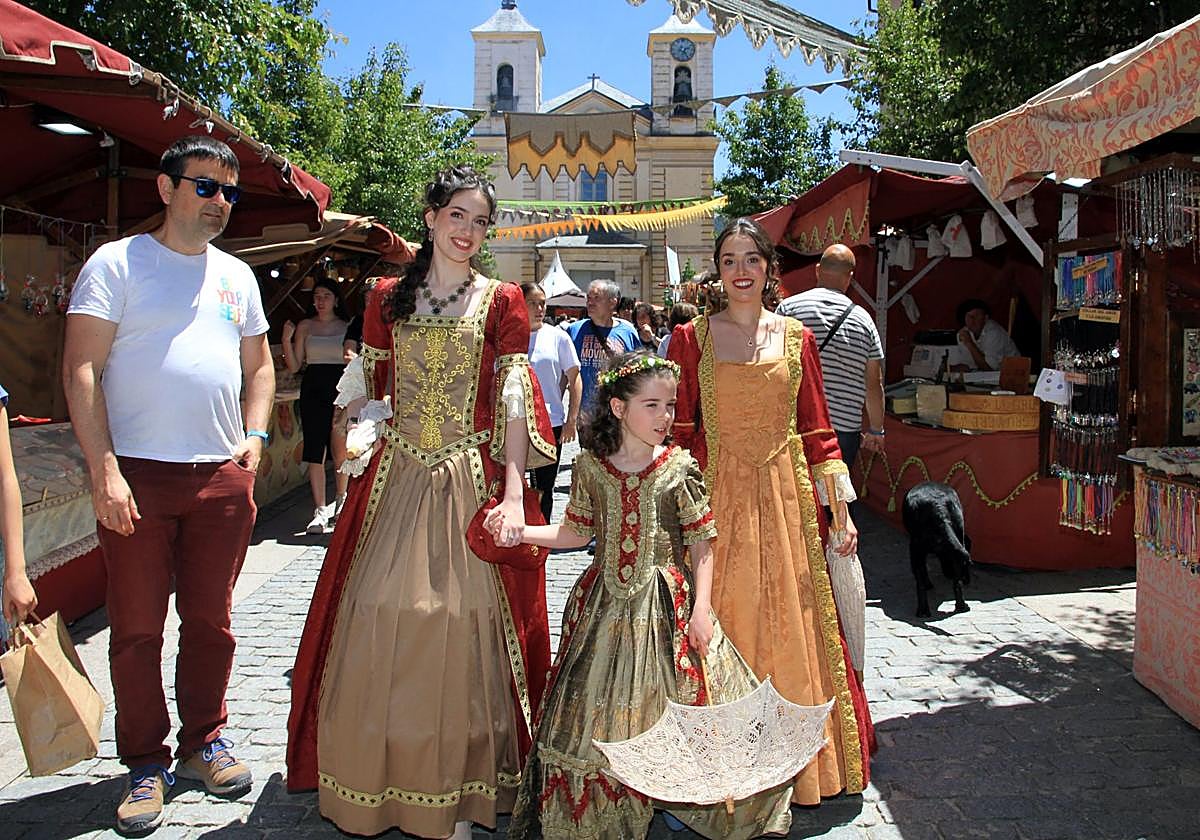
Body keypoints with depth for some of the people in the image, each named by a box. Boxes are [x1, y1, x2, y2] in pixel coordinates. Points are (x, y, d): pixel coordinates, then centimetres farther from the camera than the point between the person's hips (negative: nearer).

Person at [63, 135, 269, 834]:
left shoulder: (236, 275, 14)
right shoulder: (116, 264, -1)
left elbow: (259, 365, 22)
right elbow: (82, 369, -7)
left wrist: (255, 436, 5)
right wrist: (104, 470, -15)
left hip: (223, 477, 4)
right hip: (137, 474, -4)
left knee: (210, 621, 11)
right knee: (137, 629, 3)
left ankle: (203, 740, 28)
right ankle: (147, 765, 18)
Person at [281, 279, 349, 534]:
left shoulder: (347, 327, 7)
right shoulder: (305, 326, 9)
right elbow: (294, 366, 6)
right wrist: (286, 340, -7)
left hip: (341, 390, 0)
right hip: (313, 390, 0)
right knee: (315, 451, -6)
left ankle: (341, 499, 29)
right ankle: (320, 511, -4)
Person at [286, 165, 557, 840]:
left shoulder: (502, 302, 3)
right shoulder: (388, 298, 11)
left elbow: (512, 400, -4)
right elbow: (366, 392, 14)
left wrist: (512, 491, -14)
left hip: (471, 482, -2)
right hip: (394, 480, 2)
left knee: (459, 623, -4)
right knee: (379, 620, 1)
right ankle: (371, 780, 20)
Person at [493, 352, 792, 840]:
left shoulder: (679, 468, -6)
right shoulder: (590, 467, -2)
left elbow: (702, 543, -3)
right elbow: (577, 534, 7)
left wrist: (701, 608, -11)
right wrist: (516, 532, -3)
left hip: (668, 607, -1)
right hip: (606, 606, 1)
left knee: (668, 705, 2)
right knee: (597, 713, 6)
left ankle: (676, 798, 25)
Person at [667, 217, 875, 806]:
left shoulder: (796, 338, 8)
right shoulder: (692, 338, 3)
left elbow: (817, 429, 8)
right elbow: (678, 432, 0)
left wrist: (842, 510, 4)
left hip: (785, 498, 2)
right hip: (716, 498, -1)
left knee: (791, 630, 6)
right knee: (721, 630, 3)